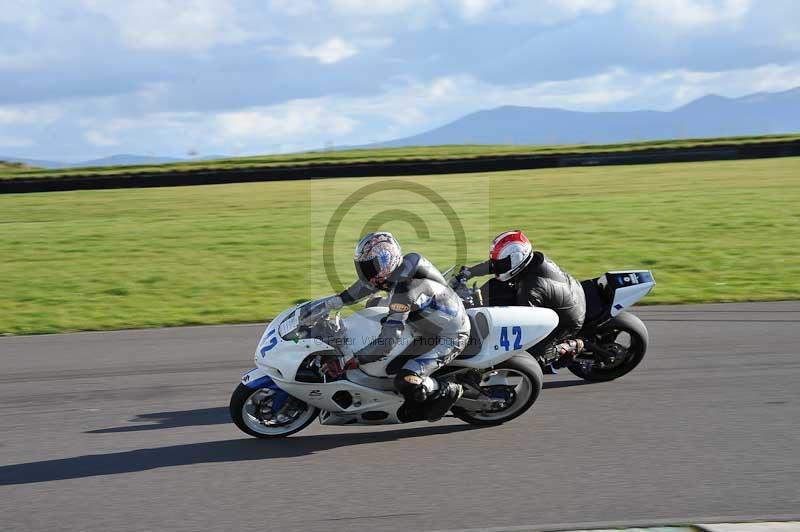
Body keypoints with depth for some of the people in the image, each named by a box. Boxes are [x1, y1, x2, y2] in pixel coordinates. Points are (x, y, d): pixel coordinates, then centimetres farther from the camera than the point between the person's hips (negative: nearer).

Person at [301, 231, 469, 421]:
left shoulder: (404, 290, -33)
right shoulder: (397, 269, -7)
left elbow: (387, 342, -35)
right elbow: (363, 286, 8)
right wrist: (327, 303, 1)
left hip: (449, 337, -10)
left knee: (406, 382, -26)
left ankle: (447, 392, 3)